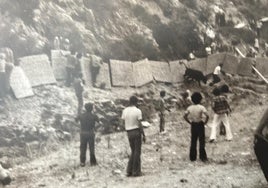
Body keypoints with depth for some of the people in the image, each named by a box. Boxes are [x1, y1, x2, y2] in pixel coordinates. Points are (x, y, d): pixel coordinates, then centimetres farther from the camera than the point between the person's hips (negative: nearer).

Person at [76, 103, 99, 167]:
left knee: (83, 148, 9)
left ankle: (82, 162, 9)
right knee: (92, 148, 12)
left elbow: (76, 120, 13)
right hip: (91, 134, -1)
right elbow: (98, 121, 8)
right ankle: (93, 161, 16)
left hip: (83, 133, 1)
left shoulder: (81, 116, -6)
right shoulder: (94, 116, -10)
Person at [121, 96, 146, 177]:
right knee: (137, 152, 2)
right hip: (136, 131, -5)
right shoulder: (138, 111, -10)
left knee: (133, 151, 14)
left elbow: (124, 123, 8)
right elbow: (140, 124, -12)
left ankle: (129, 171, 9)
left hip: (129, 133, 5)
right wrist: (143, 135, -7)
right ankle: (136, 171, 3)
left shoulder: (125, 110, 5)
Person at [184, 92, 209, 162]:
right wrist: (205, 122, -8)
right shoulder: (201, 107, -14)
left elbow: (185, 116, 1)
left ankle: (192, 157, 15)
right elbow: (207, 116, -23)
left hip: (193, 125, 4)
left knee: (193, 141, 11)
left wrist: (190, 122, 7)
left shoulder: (190, 108, -1)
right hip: (200, 125, -4)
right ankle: (202, 157, 9)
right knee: (201, 141, 5)